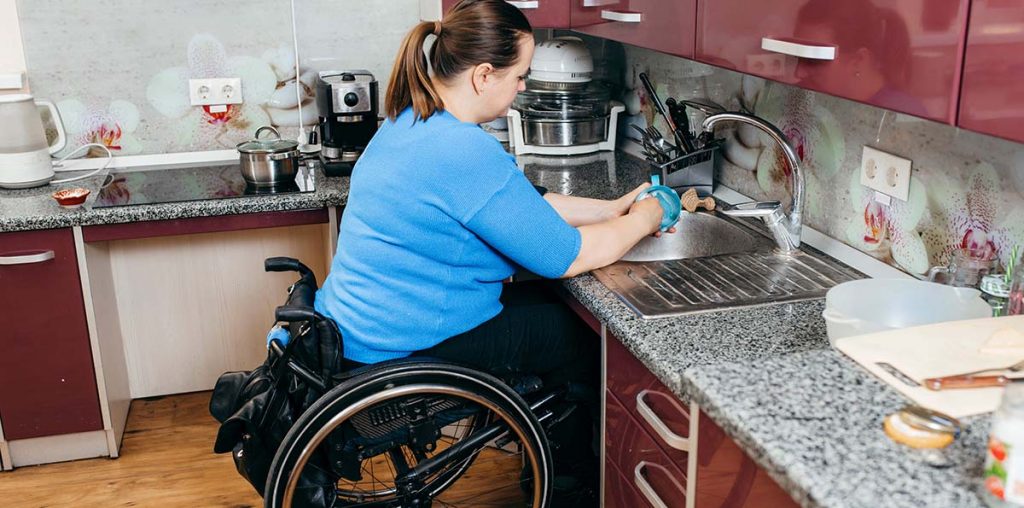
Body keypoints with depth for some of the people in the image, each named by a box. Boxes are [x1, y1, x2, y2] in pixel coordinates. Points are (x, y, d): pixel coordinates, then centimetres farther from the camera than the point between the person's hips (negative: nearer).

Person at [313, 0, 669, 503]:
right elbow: (569, 257, -20)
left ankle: (559, 457, 36)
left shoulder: (412, 121, 5)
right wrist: (641, 220, -2)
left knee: (549, 306, 20)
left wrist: (612, 209, 11)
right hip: (405, 344, -10)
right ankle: (566, 476, 30)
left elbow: (522, 204, 14)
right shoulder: (466, 152, -28)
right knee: (578, 335, 6)